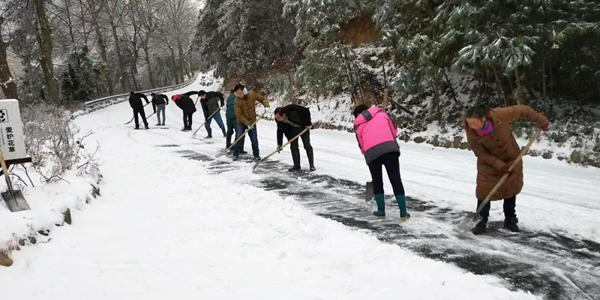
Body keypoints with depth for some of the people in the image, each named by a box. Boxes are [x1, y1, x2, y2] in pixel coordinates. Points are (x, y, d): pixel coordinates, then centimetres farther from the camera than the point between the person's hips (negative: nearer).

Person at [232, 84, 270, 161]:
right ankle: (235, 154, 9)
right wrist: (247, 123, -29)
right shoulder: (236, 101, -18)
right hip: (241, 122, -2)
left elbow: (261, 98, 5)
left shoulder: (252, 95, -12)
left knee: (254, 139, 5)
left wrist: (266, 103, -15)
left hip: (252, 122, 2)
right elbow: (239, 115, -21)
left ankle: (256, 155, 19)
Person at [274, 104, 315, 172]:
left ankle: (312, 165, 6)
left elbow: (306, 111, -28)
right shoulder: (279, 120, -19)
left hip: (304, 127, -4)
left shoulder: (291, 109, -37)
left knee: (307, 145, -3)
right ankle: (296, 166, 4)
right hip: (292, 129, 4)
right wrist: (279, 144, -12)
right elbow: (280, 131, -8)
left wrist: (308, 123, -24)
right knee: (293, 146, -4)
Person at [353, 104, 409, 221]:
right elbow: (394, 130, 26)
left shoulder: (358, 125, 24)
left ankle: (381, 211, 21)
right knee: (396, 180, 5)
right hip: (390, 147, 0)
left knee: (377, 181, 19)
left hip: (371, 152, 0)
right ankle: (403, 213, 7)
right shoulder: (381, 114, 24)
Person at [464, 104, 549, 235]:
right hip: (488, 162, -1)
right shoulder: (471, 132, -30)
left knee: (511, 188, 13)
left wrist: (541, 121, -10)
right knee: (484, 190, -7)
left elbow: (522, 110, -19)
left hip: (511, 157, 1)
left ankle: (510, 219, 30)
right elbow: (481, 154, -21)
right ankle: (482, 221, 8)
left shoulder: (500, 115, -35)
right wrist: (499, 166, -27)